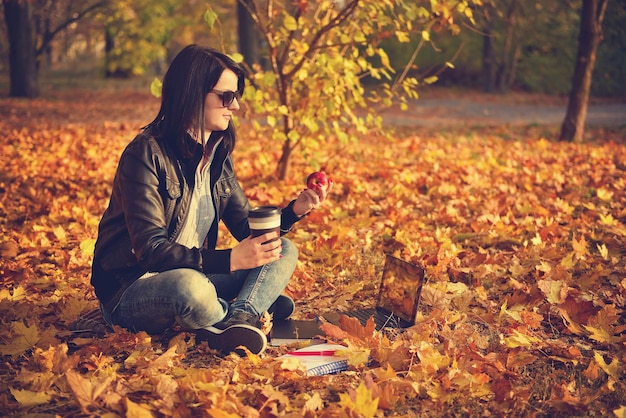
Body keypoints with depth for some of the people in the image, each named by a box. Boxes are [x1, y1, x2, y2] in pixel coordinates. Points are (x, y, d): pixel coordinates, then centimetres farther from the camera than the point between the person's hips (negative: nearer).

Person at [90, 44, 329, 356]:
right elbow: (150, 249, -24)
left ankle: (239, 318, -28)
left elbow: (247, 228, 9)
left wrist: (294, 210, -10)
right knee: (190, 286, -40)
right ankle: (251, 307, -10)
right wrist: (229, 260, -32)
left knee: (283, 251, -4)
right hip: (130, 292, -8)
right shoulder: (147, 154, -18)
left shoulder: (218, 154, 6)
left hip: (194, 276, 8)